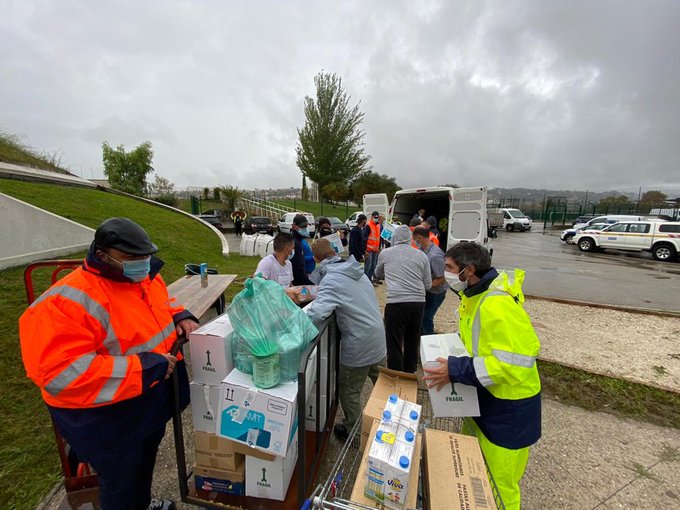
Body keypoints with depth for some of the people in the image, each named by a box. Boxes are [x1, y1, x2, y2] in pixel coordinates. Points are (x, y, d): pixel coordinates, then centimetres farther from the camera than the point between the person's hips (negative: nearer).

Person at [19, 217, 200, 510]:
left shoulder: (145, 277, -6)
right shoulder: (68, 302, -30)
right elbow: (59, 372, -31)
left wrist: (179, 317, -8)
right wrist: (143, 368, -34)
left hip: (152, 400, 8)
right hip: (109, 416, -7)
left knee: (145, 462, 32)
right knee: (120, 480, 20)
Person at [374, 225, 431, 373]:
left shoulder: (385, 253, 5)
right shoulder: (421, 255, 8)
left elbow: (378, 274, 23)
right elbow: (428, 285, 12)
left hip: (396, 303, -4)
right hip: (418, 302, 4)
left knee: (394, 344, 6)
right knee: (412, 342, 20)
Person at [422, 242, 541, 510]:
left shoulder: (497, 304, -30)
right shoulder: (476, 295, 1)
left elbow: (514, 361, -32)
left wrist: (456, 370, -30)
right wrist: (453, 361, 3)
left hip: (507, 407, -8)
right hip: (482, 397, 9)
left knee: (499, 483, 12)